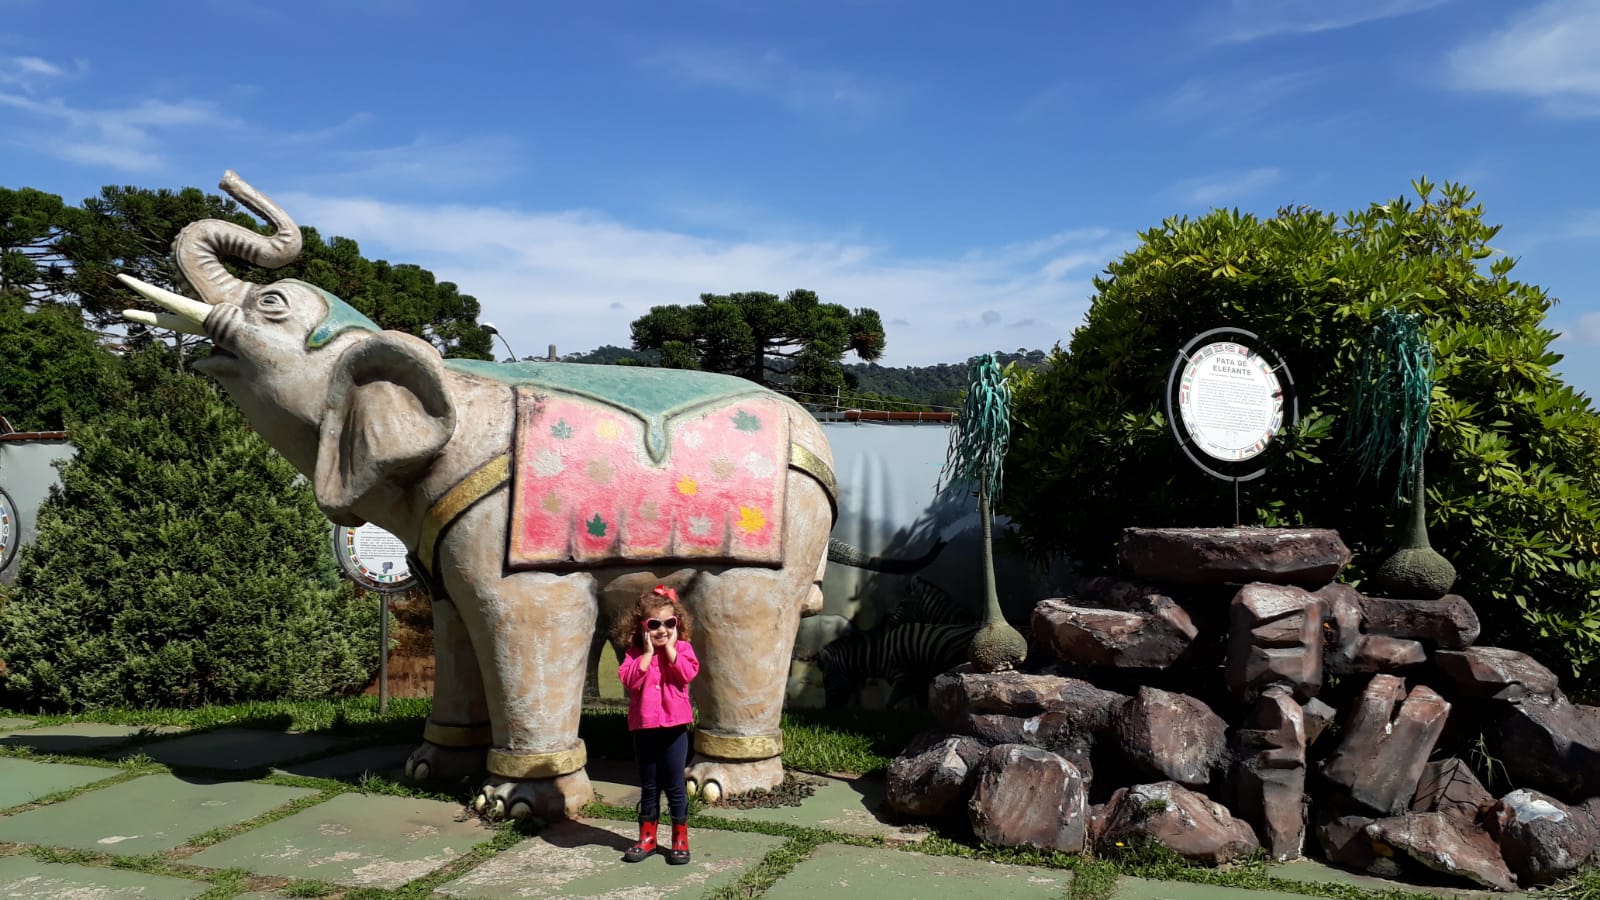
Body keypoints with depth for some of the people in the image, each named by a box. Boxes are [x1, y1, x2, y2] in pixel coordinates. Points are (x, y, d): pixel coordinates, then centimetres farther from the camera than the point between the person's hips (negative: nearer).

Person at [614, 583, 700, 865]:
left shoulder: (682, 648, 0)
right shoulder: (635, 653, 1)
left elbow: (688, 673, -17)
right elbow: (629, 680, -14)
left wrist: (669, 647, -15)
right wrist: (648, 652, -15)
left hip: (674, 727, -2)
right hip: (644, 727, 2)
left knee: (675, 785, 4)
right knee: (649, 787, 13)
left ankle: (680, 839, 16)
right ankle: (647, 838, 24)